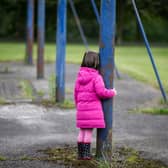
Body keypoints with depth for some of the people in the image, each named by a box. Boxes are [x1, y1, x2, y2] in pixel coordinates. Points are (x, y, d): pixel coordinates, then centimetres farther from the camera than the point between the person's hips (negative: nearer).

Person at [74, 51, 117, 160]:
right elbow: (101, 91, -17)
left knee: (82, 131, 12)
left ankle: (80, 153, 16)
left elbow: (76, 92, 13)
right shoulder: (96, 77, -12)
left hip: (81, 107, 6)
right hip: (93, 108, -6)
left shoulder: (80, 76, 8)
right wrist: (112, 93, 0)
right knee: (89, 131, 0)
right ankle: (86, 154, 3)